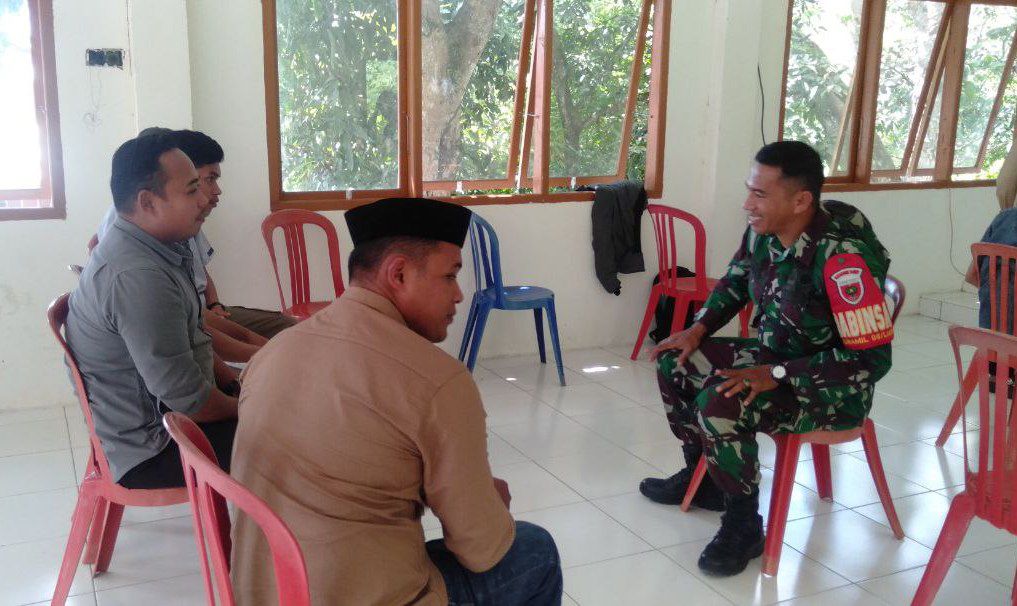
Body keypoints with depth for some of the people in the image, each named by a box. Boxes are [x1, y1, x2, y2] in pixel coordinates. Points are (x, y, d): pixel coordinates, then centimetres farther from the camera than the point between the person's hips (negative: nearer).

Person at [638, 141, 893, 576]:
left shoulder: (842, 255, -30)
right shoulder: (763, 231, -8)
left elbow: (873, 358, -29)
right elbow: (734, 283, 14)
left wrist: (777, 374, -31)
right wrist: (699, 329, -1)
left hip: (834, 386, -8)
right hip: (773, 356, 9)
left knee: (720, 404, -31)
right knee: (673, 360, 9)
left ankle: (744, 524, -7)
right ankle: (702, 475, 26)